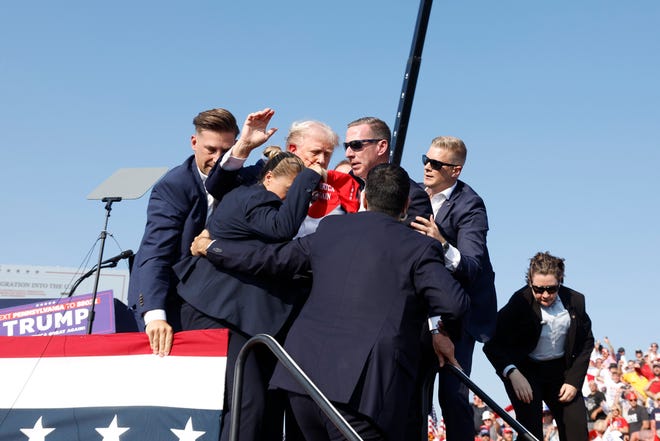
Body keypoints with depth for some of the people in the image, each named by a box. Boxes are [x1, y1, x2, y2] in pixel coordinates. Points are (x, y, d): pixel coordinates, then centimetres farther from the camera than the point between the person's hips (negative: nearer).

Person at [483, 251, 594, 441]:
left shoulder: (575, 301, -8)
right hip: (525, 370, -4)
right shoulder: (520, 302, -20)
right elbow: (492, 343, -19)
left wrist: (574, 380, -4)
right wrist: (512, 373, -33)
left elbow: (586, 342, 5)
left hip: (561, 369, 4)